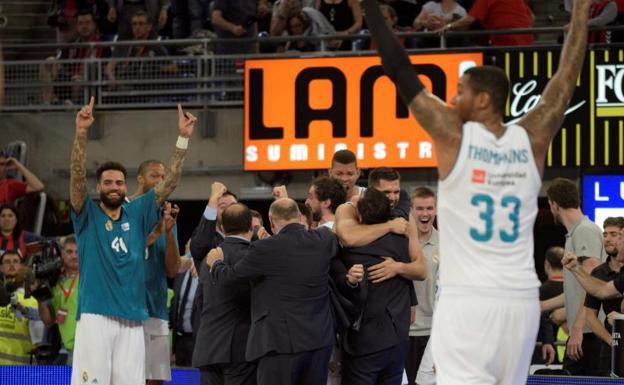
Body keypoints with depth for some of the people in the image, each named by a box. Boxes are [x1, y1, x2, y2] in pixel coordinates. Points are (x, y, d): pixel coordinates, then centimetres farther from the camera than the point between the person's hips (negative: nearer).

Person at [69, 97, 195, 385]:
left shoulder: (137, 214, 12)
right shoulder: (87, 215, 4)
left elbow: (169, 182, 8)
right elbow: (77, 176, -11)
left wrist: (183, 137, -3)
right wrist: (81, 133, -25)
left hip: (133, 318, 4)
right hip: (95, 316, -4)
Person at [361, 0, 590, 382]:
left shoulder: (454, 135, -4)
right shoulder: (531, 141, 5)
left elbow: (400, 69, -1)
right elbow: (566, 81, 16)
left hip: (467, 302, -5)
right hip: (521, 302, 5)